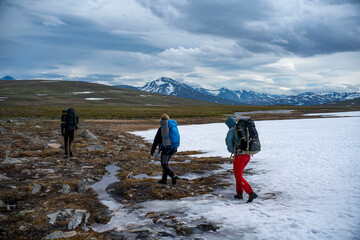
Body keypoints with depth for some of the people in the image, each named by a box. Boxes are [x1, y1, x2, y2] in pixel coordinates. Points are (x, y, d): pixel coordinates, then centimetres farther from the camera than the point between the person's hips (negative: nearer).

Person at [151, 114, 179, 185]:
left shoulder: (161, 129, -10)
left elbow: (156, 140, -6)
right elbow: (177, 138, 13)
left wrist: (152, 150, 3)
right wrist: (175, 148, 25)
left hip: (166, 149, -6)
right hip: (173, 149, 7)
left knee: (164, 164, 2)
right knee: (165, 163, 19)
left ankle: (173, 176, -19)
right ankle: (164, 179, 21)